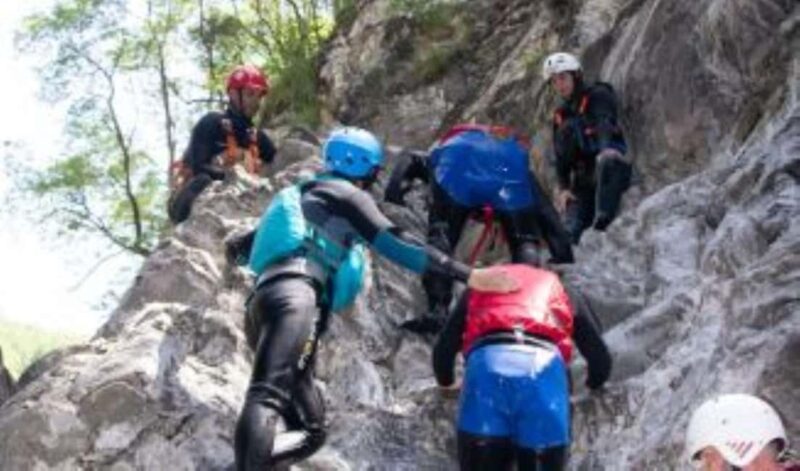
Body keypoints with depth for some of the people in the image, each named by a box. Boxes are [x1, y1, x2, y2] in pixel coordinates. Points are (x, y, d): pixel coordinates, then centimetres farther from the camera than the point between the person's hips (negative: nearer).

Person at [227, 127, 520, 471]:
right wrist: (468, 276, -8)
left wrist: (239, 246, 71)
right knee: (268, 394, -32)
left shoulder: (302, 195, 36)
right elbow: (393, 244, -3)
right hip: (294, 295, -9)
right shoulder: (346, 194, 11)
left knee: (309, 431, 6)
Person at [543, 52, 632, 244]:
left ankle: (604, 220, -44)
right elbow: (561, 156, 18)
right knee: (570, 231, -13)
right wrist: (563, 187, 3)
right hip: (583, 180, 7)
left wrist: (607, 149, -41)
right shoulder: (561, 115, 20)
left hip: (610, 171, -7)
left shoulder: (598, 96, 1)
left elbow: (605, 124, -20)